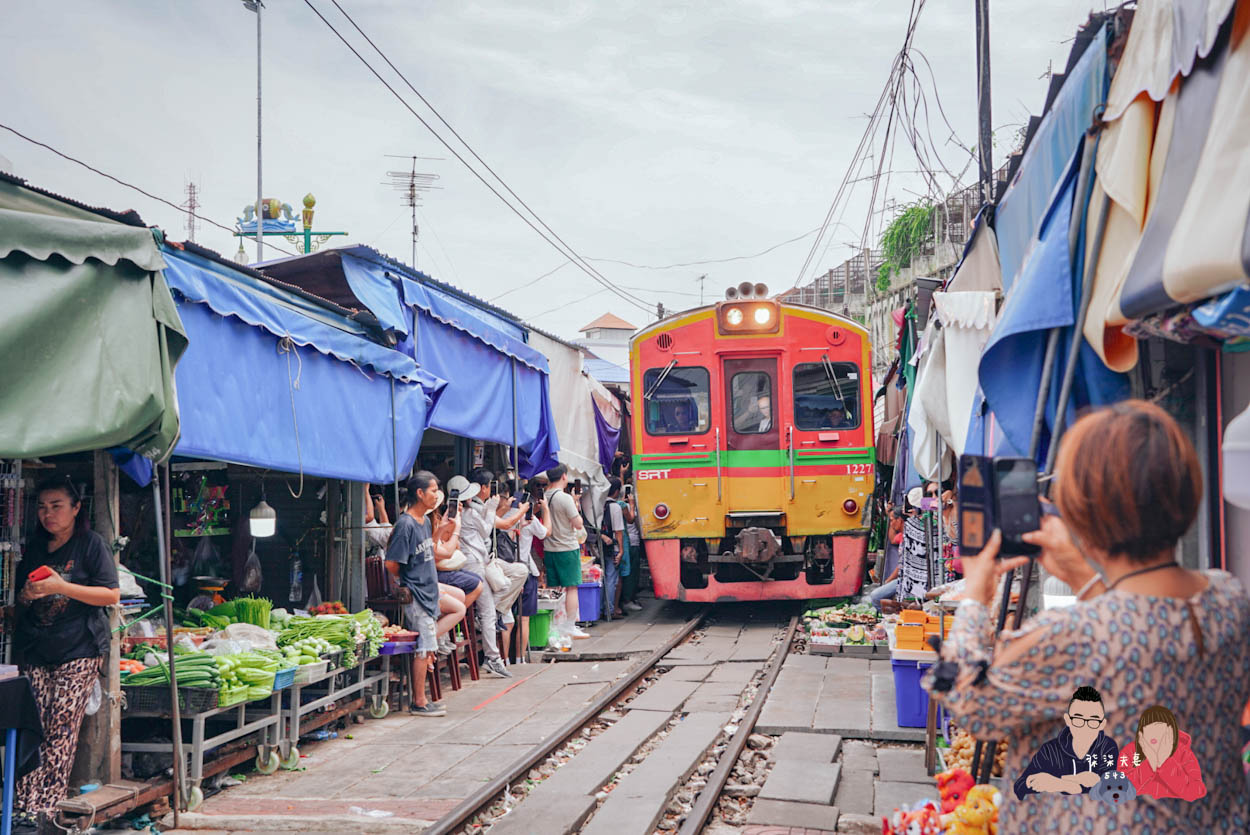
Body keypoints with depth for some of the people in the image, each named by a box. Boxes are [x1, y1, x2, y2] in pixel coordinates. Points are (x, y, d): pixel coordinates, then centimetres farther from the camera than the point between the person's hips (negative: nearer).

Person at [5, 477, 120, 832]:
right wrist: (28, 594, 0)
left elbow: (111, 595, -6)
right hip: (34, 653, 5)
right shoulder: (34, 547, 17)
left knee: (61, 732, -9)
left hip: (78, 653, -4)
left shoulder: (92, 544, 1)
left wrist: (61, 587, -15)